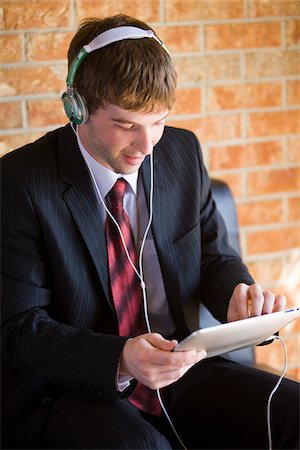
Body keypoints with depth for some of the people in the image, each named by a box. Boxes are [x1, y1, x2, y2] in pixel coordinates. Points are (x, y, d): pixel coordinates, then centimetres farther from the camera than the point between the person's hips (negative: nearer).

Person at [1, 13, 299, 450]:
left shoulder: (183, 152, 3)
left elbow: (214, 256, 15)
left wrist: (239, 294, -11)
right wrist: (119, 361, -30)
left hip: (177, 369, 5)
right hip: (68, 392, -5)